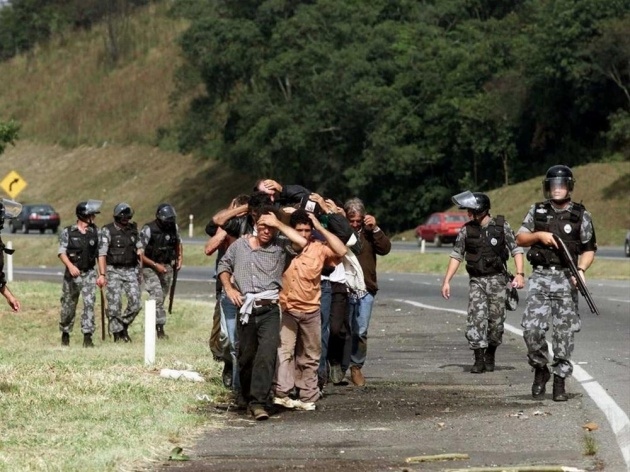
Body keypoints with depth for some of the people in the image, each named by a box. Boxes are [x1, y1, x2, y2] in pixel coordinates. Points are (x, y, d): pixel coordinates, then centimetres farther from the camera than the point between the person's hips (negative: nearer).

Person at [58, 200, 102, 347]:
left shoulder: (95, 232, 4)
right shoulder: (68, 232, -2)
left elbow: (100, 254, 6)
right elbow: (61, 252, -7)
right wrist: (70, 266, -24)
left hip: (89, 274, 1)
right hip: (72, 274, -1)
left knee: (89, 303, -15)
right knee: (68, 306, 8)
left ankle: (87, 336, -14)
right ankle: (65, 333, 30)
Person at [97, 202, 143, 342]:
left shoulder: (133, 229, 7)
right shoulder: (107, 231, -8)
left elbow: (139, 248, 17)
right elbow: (102, 254, -12)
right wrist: (102, 274, -19)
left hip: (130, 270, 4)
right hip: (113, 271, -4)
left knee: (135, 302, -4)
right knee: (114, 303, -7)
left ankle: (124, 326, 17)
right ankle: (117, 333, 3)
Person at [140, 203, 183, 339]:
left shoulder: (174, 228, 0)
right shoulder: (148, 230, -18)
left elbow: (178, 243, 21)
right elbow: (139, 253, -17)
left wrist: (180, 258, 5)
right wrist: (156, 265, -19)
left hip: (167, 266, 6)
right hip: (150, 267, -6)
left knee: (162, 297, 10)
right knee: (157, 295, -18)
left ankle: (154, 325, 24)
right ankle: (160, 328, -21)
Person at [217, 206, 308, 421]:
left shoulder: (280, 247, 3)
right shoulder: (240, 245, 11)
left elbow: (302, 241, -13)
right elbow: (224, 264, 23)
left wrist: (278, 223, -7)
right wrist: (228, 287, 5)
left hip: (269, 310, -3)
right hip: (245, 309, 3)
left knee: (267, 354, -18)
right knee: (246, 357, 10)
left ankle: (258, 402, -21)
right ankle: (248, 397, 29)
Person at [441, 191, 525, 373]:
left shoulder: (501, 226, -3)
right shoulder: (466, 230, 2)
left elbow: (516, 250, -2)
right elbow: (456, 256, 7)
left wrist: (520, 274, -14)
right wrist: (446, 281, 2)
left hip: (497, 280, -1)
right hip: (476, 281, 1)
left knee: (496, 320, 3)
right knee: (476, 318, -11)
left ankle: (490, 356, 23)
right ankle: (479, 359, -9)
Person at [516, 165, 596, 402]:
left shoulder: (581, 215, 4)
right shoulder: (537, 212, 10)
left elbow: (589, 249, 6)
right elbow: (520, 239, 13)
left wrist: (581, 270, -11)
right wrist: (539, 235, -5)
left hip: (565, 280, -1)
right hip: (540, 278, 1)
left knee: (564, 332, -2)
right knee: (531, 328, -9)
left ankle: (559, 381, 6)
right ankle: (540, 369, 14)